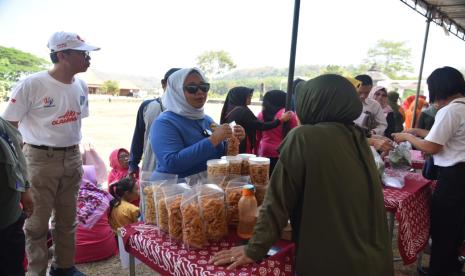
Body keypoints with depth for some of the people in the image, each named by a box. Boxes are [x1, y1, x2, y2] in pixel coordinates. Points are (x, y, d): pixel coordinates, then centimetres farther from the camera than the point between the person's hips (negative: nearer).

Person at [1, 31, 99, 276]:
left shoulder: (81, 86, 4)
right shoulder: (32, 84, -15)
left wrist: (75, 154, 15)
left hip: (72, 158, 6)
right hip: (40, 160, -5)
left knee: (67, 219, 16)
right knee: (37, 222, 6)